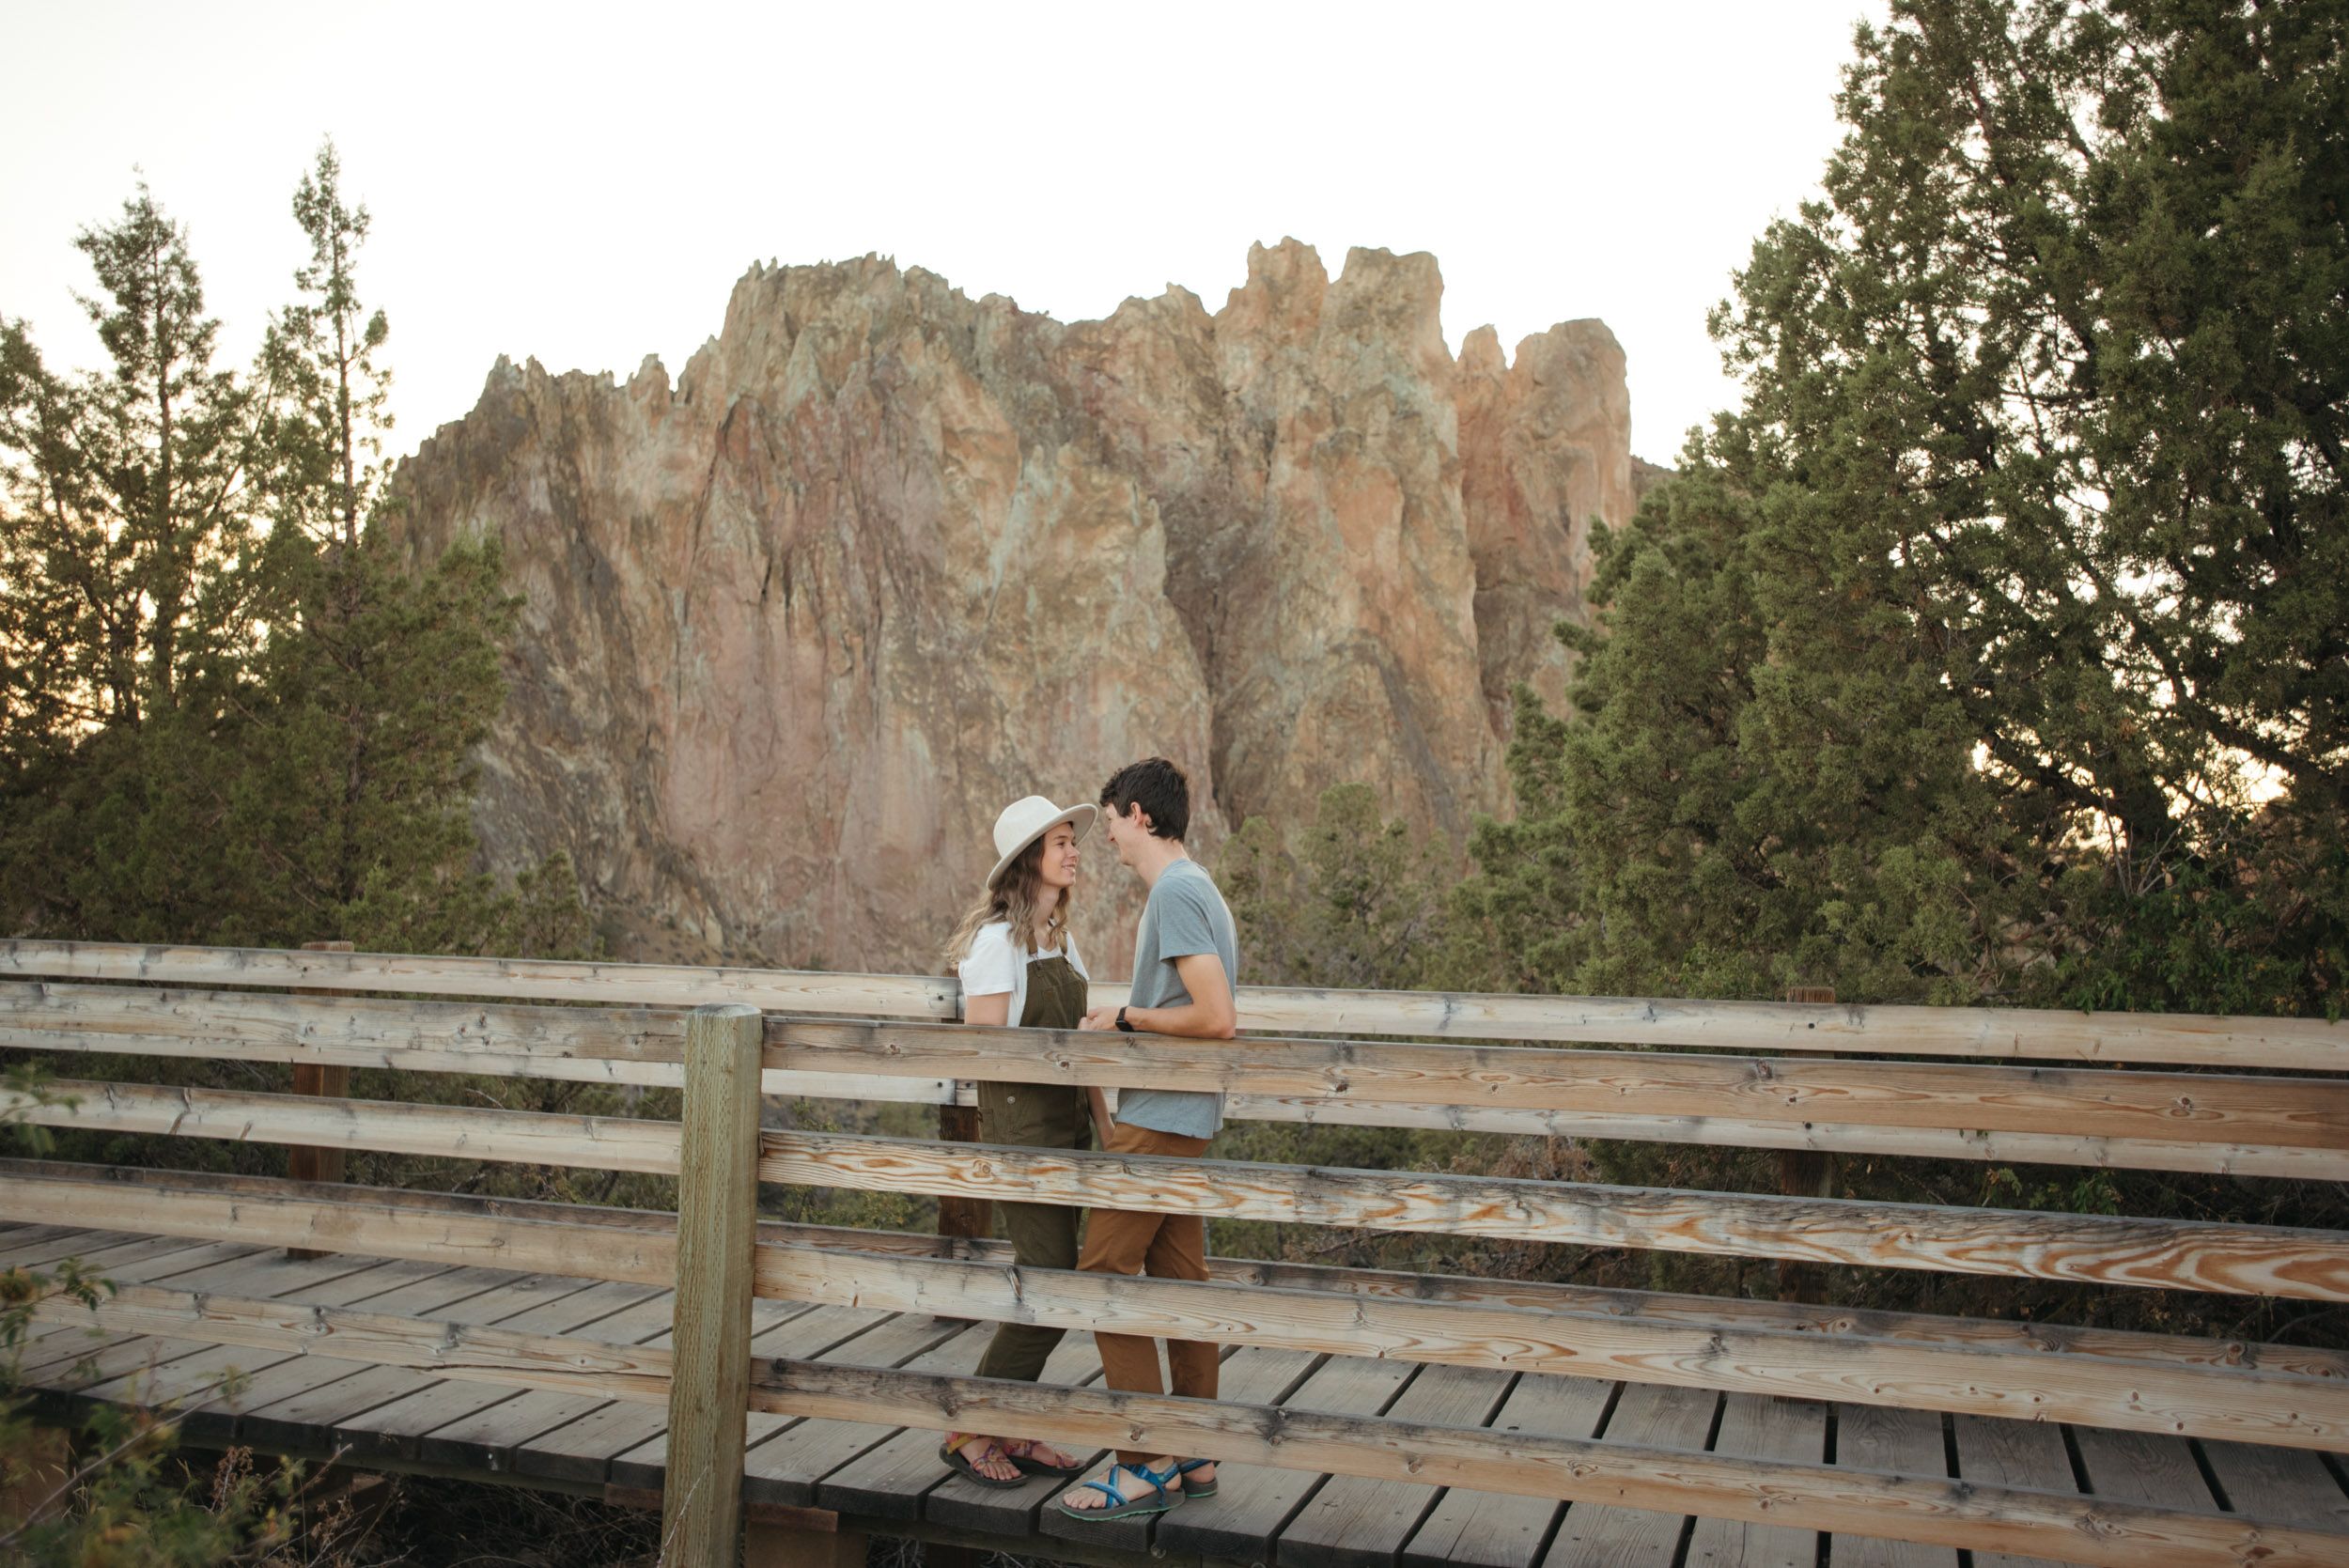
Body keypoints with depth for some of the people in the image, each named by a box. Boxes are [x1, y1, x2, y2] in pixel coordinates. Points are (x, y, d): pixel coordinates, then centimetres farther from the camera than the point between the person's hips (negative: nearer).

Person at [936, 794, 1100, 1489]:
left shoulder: (1059, 937, 14)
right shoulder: (997, 939, -13)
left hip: (1065, 1122, 8)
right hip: (1019, 1123, -8)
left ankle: (1013, 1432, 22)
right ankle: (970, 1432, 7)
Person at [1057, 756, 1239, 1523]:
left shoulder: (1175, 893, -16)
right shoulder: (1194, 887, 15)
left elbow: (1217, 1018, -23)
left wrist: (1129, 1016, -12)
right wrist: (1121, 1017, 15)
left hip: (1157, 1121, -10)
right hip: (1182, 1119, 10)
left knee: (1107, 1271, -4)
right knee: (1178, 1276, 12)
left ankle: (1147, 1464, 2)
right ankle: (1195, 1457, 20)